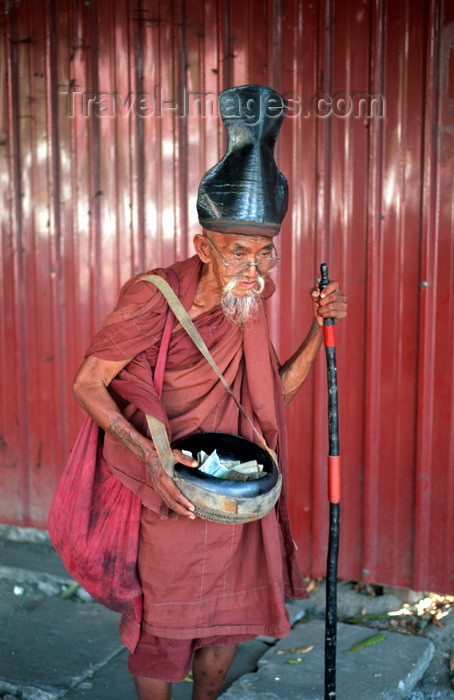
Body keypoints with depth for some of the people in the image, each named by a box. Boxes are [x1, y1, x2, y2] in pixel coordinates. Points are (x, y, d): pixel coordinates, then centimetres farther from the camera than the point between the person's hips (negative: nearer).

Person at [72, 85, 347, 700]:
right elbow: (88, 385, -17)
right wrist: (149, 453, -31)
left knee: (229, 625, 17)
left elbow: (276, 391, 8)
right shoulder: (155, 299, -20)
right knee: (164, 629, 10)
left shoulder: (247, 305, -1)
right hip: (168, 497, -5)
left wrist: (321, 327, -5)